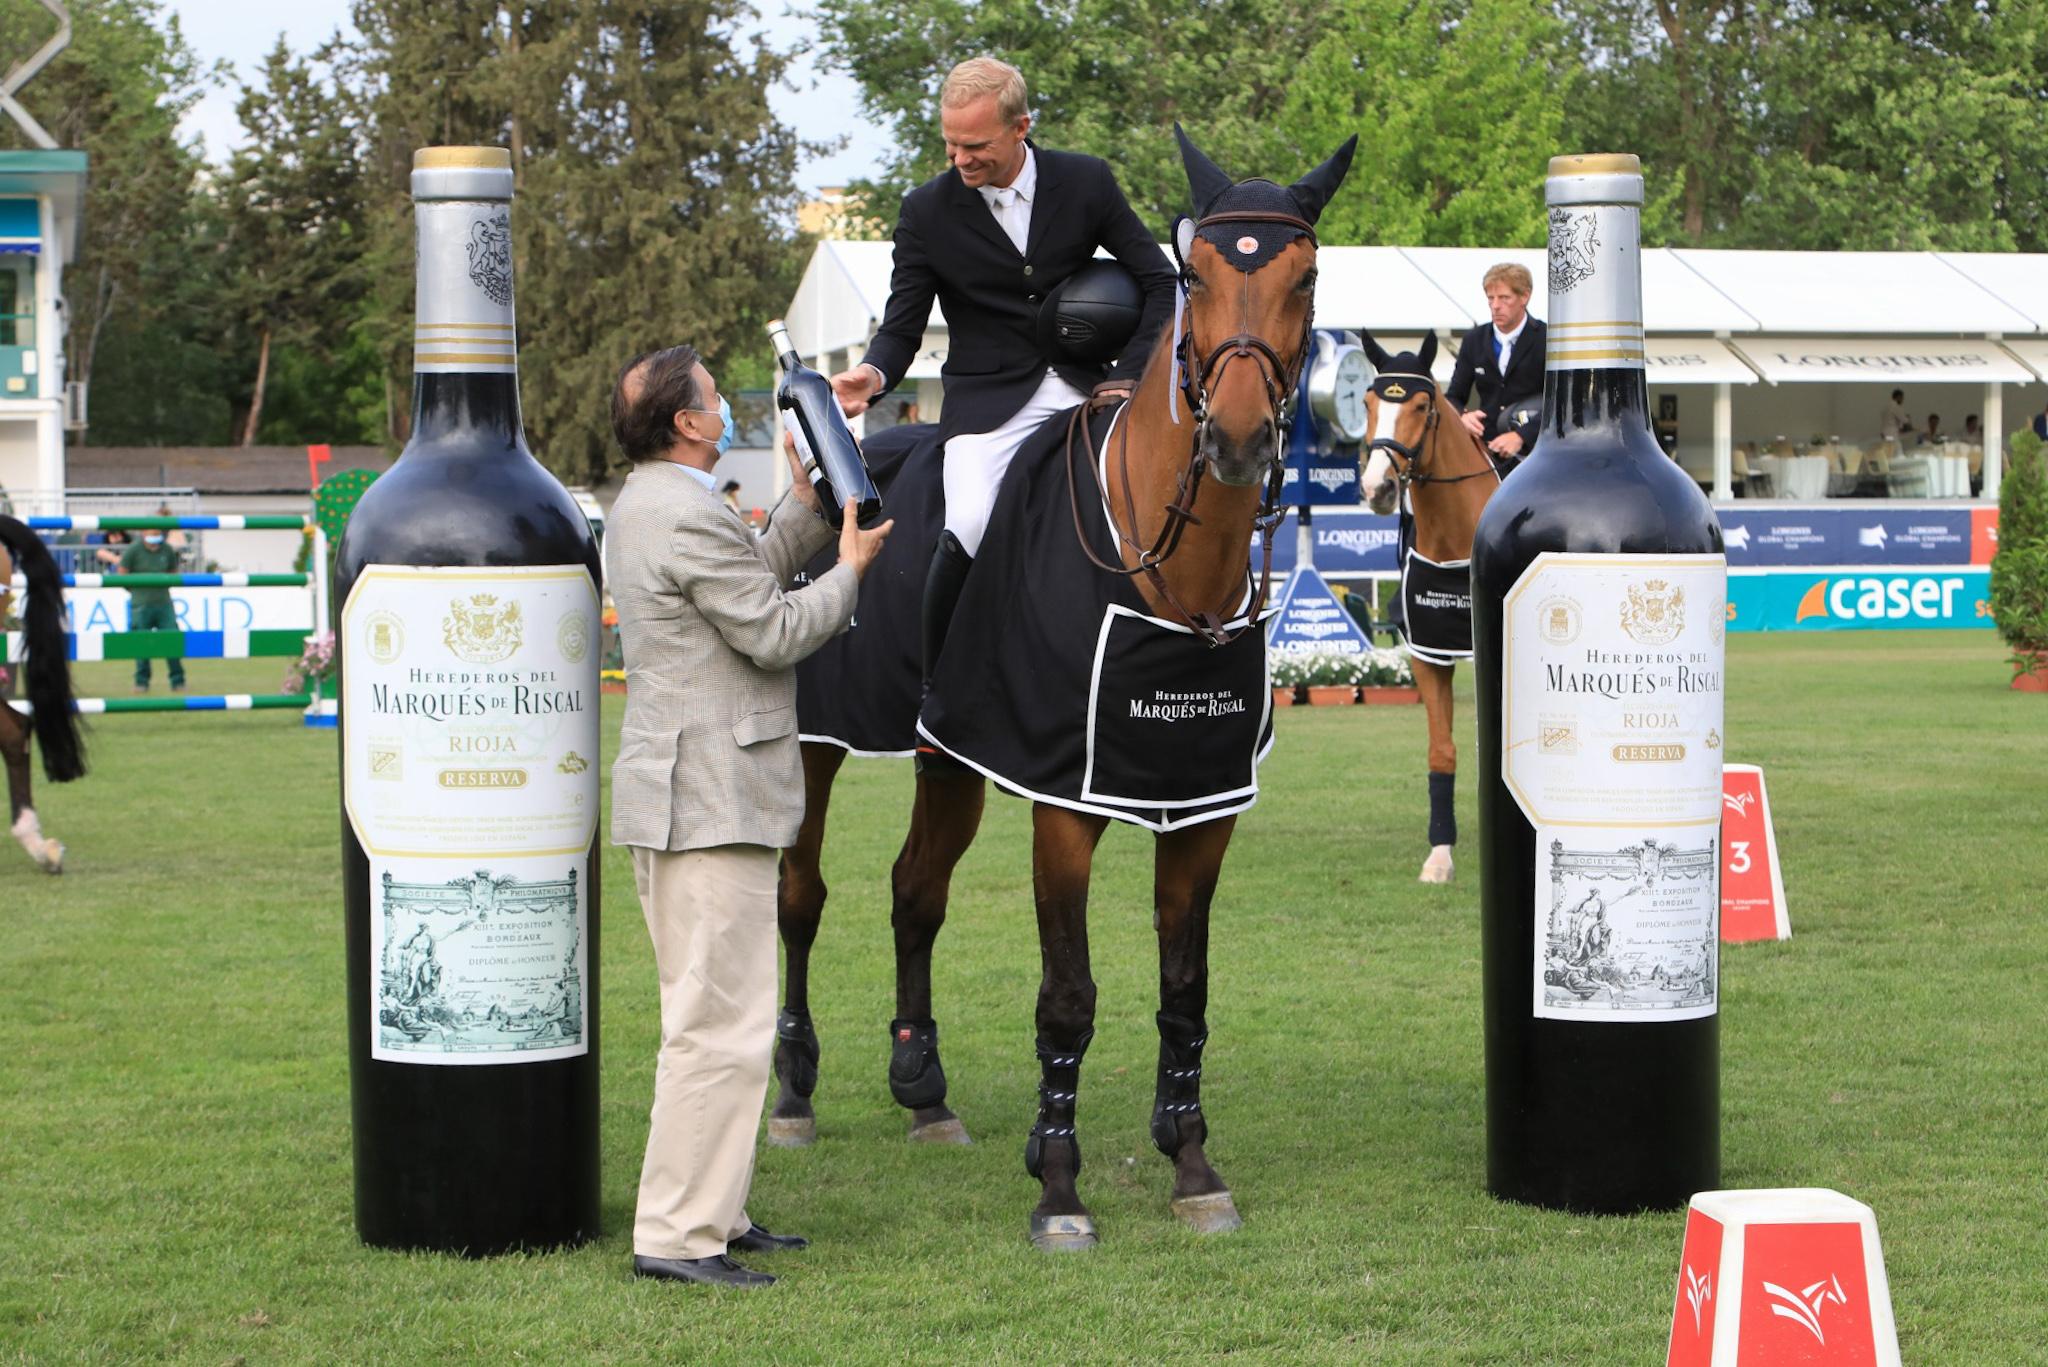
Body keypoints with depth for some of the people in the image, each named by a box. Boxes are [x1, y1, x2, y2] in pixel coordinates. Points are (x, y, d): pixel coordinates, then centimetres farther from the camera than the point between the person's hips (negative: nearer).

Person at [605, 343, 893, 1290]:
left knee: (711, 1014, 18)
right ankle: (676, 1234, -9)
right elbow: (775, 634, -14)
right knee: (720, 1023, -10)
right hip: (710, 802, -11)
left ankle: (711, 1211, 25)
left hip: (675, 795, 11)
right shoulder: (691, 517, -18)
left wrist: (806, 502, 14)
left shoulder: (644, 507, 15)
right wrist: (851, 569, 0)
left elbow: (752, 579, 21)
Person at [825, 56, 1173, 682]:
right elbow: (901, 328, -1)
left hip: (1084, 387, 2)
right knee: (968, 530, -27)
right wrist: (872, 376, -24)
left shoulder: (1087, 182, 0)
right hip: (986, 397, -2)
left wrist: (1126, 379, -5)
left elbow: (1159, 281, 6)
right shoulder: (926, 211, -3)